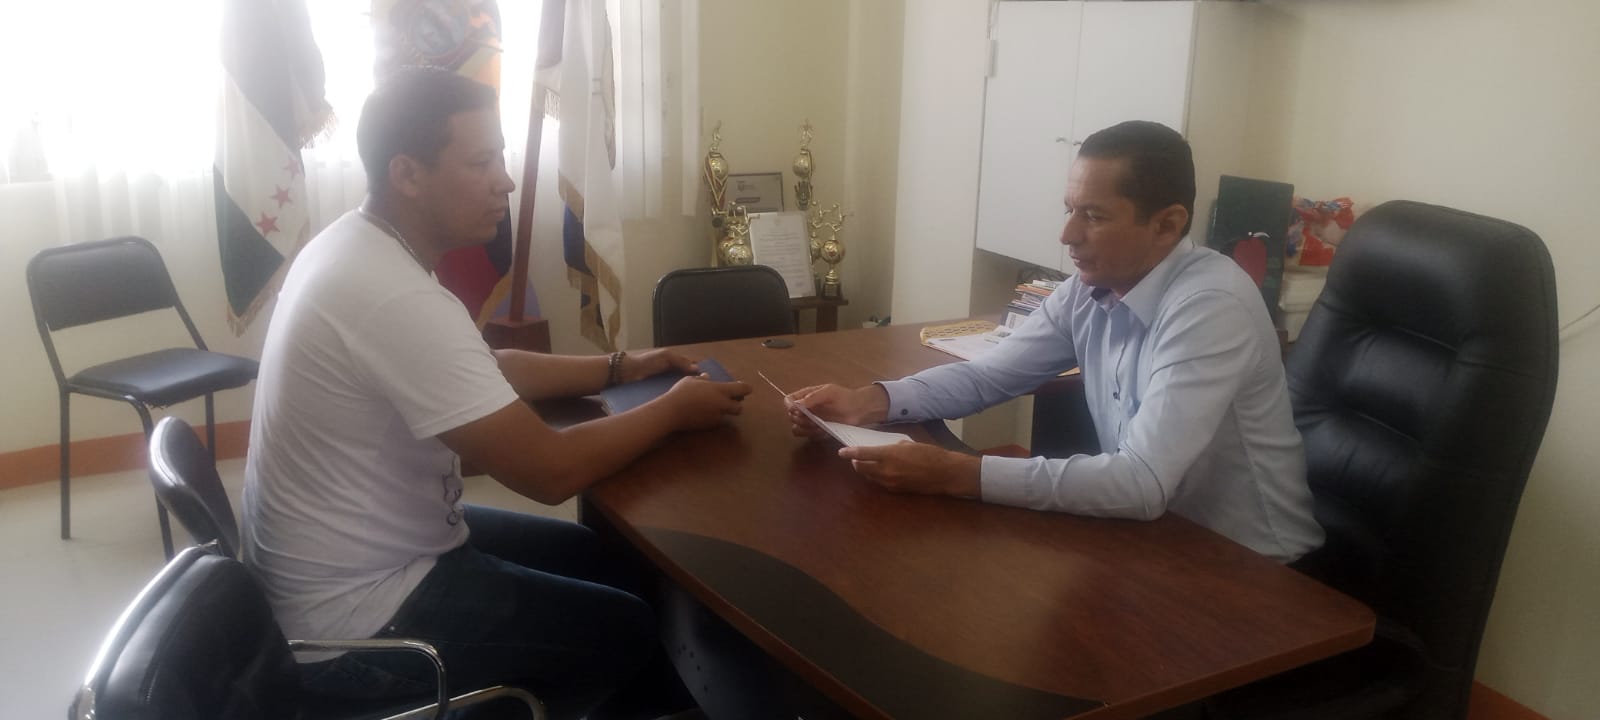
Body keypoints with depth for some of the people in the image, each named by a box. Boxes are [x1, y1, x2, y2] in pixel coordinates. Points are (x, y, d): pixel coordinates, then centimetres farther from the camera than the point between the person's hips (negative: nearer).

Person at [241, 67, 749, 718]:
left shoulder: (355, 246, 1)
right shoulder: (396, 298, -31)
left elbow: (486, 371, 14)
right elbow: (552, 471, -27)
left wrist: (620, 369, 6)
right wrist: (674, 409, -12)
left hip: (331, 569, 9)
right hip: (351, 619, -9)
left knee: (611, 563, 17)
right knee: (633, 628, 2)